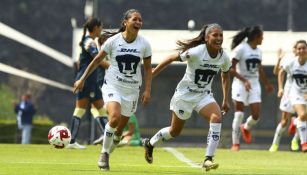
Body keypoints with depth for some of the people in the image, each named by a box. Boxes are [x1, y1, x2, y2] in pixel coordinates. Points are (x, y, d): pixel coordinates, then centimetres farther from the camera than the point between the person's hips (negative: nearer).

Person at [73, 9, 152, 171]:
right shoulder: (113, 41, -8)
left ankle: (107, 152, 28)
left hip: (132, 90, 3)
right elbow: (97, 60, 3)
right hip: (113, 86, -3)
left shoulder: (144, 44, -2)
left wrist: (147, 90, -2)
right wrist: (82, 79, 5)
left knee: (120, 128, 5)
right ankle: (104, 153, -8)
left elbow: (147, 68, 7)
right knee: (115, 118, -26)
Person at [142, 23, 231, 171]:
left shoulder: (223, 57, -8)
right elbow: (171, 58, -15)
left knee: (217, 117, -26)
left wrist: (225, 100, 12)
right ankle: (150, 143, 41)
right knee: (175, 131, 10)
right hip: (185, 94, -4)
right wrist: (151, 74, -10)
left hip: (204, 95, 4)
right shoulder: (196, 52, -25)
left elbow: (225, 75, 12)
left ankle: (208, 159, -24)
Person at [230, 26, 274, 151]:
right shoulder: (241, 49, -11)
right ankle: (235, 143, 3)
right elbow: (231, 69, -13)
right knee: (239, 114, -7)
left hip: (254, 85, 6)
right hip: (241, 84, -6)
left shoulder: (258, 51, 10)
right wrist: (244, 80, -22)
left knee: (256, 115, -2)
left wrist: (267, 84, 32)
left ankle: (246, 128, 31)